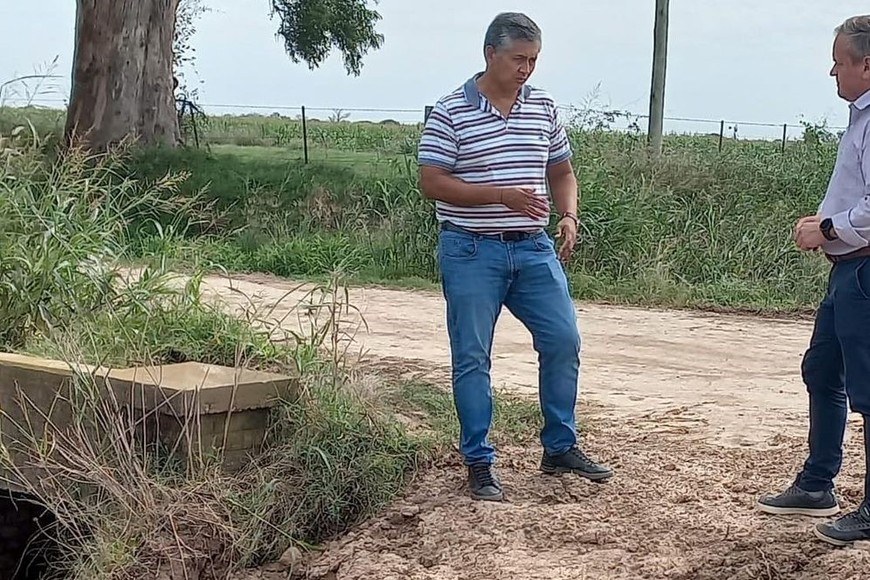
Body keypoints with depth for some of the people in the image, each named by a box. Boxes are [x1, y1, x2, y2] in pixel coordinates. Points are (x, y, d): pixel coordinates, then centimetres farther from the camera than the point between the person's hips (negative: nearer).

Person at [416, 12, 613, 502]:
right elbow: (432, 183, -12)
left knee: (564, 340, 4)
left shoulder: (544, 107, 7)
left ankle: (561, 448, 20)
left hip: (534, 248, 5)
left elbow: (562, 172, 17)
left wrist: (568, 216, -3)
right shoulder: (451, 112, -8)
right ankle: (479, 463, 13)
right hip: (472, 252, -5)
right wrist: (502, 194, -20)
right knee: (473, 358, 1)